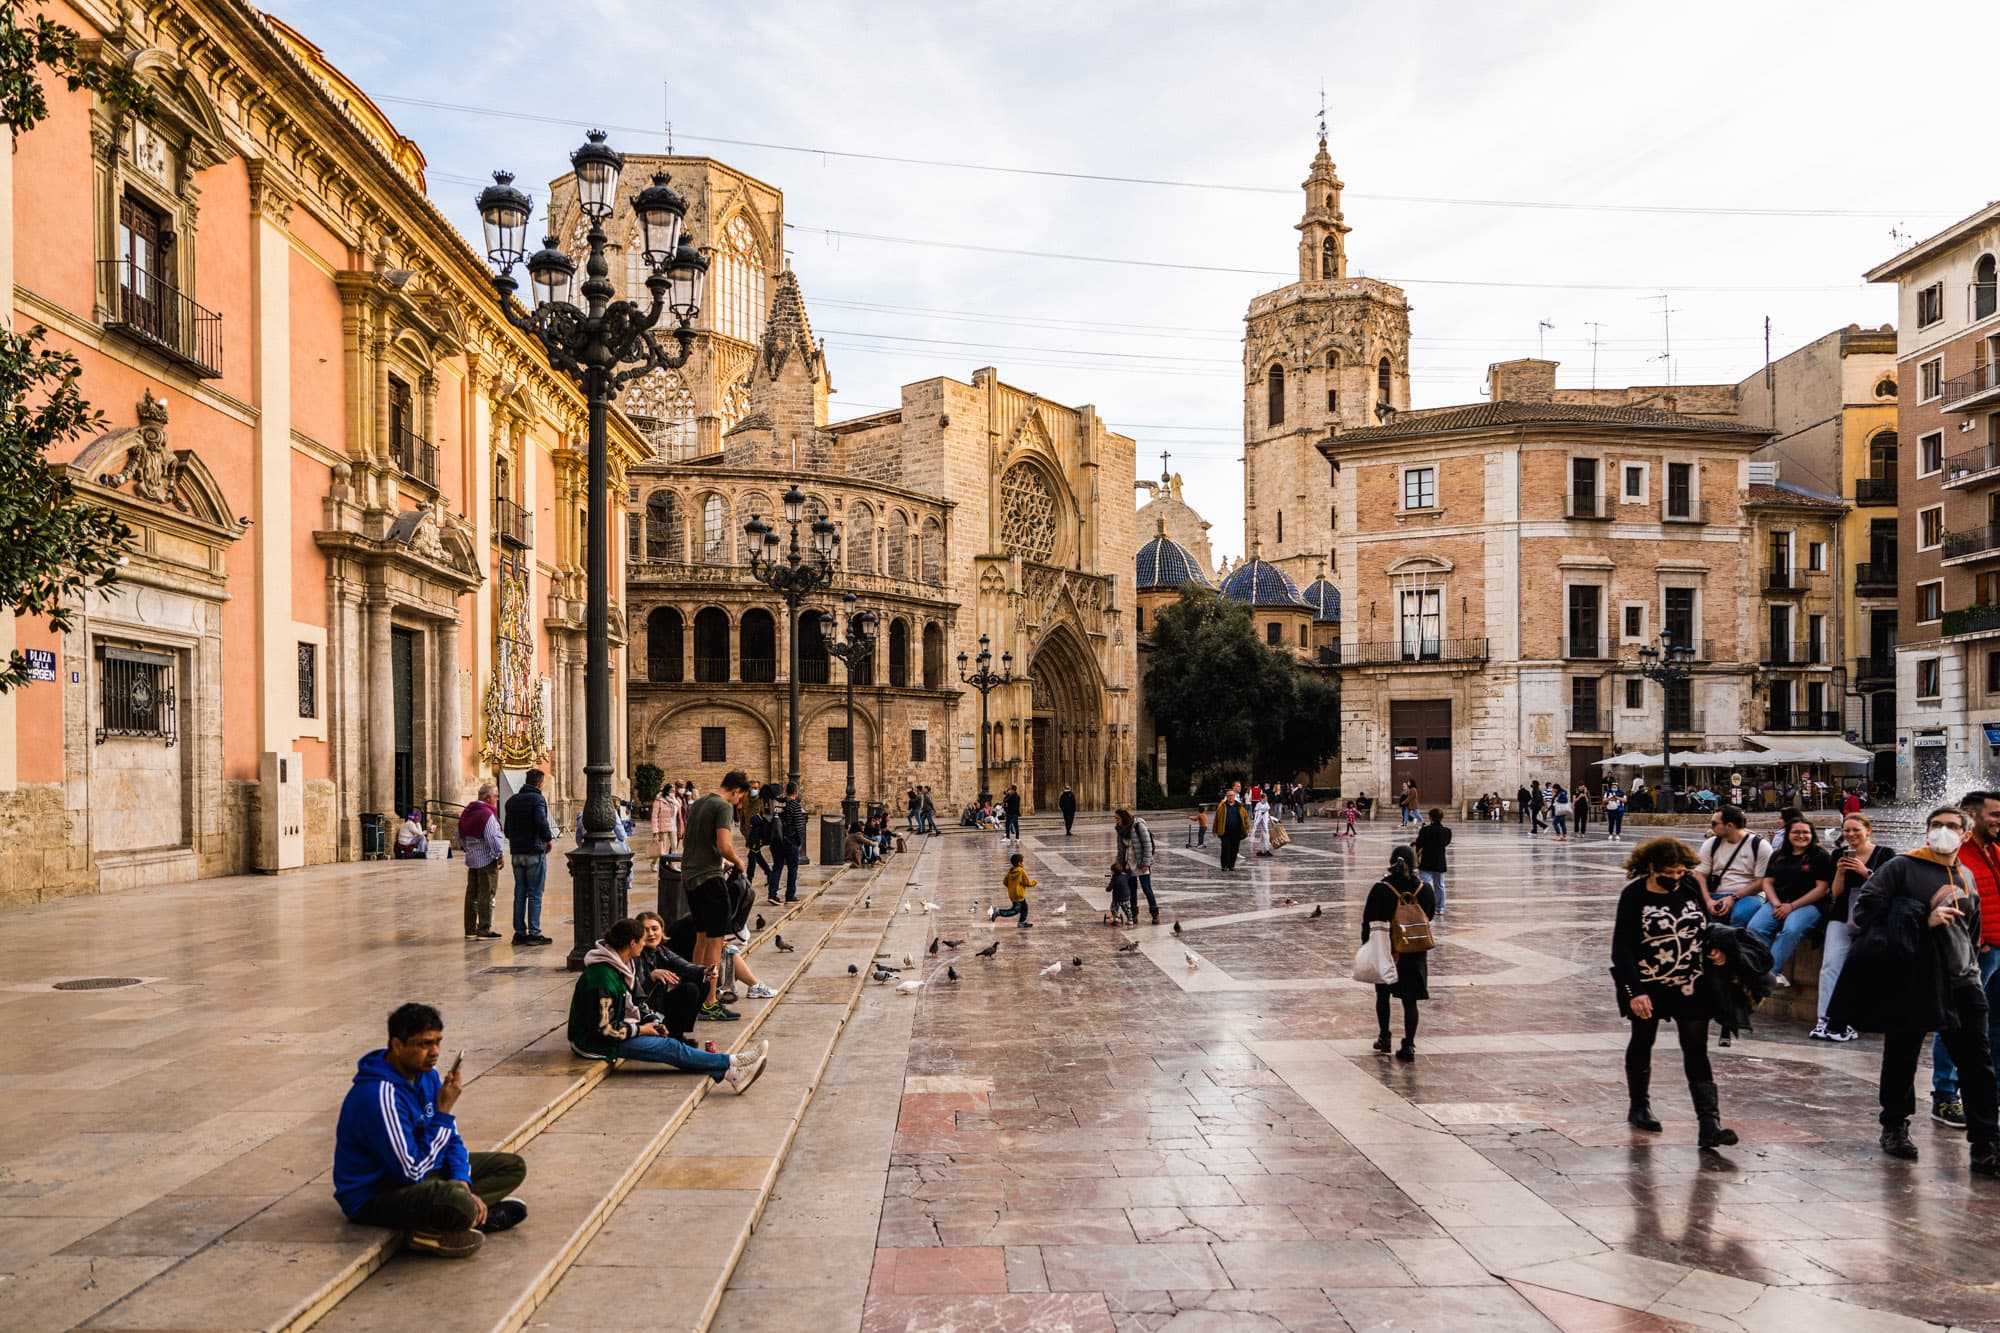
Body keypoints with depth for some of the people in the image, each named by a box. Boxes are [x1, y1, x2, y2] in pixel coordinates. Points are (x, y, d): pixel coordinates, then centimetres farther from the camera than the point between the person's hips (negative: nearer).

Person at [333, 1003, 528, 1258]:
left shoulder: (427, 1075, 1)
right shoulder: (378, 1095, -28)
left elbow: (451, 1138, 11)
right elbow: (413, 1171, -26)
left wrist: (462, 1184, -7)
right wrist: (444, 1110, -23)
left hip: (415, 1172, 10)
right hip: (374, 1194, -10)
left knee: (513, 1166, 3)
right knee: (460, 1206, -39)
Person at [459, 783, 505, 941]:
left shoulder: (466, 813, 11)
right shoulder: (487, 813, -17)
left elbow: (460, 836, 19)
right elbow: (492, 837, -22)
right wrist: (500, 855, -13)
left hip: (471, 859, 9)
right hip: (487, 859, -9)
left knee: (471, 893, 12)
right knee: (486, 895, -4)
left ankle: (470, 929, 17)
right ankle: (484, 929, -3)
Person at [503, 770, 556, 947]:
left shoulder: (512, 800, 12)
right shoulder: (537, 799, -11)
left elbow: (506, 829, 13)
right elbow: (542, 823, -22)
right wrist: (549, 839, -6)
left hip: (517, 852, 6)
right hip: (535, 852, -6)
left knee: (520, 893, 11)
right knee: (535, 894, -2)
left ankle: (519, 932, 13)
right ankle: (534, 933, -2)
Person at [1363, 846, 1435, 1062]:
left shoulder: (1381, 889, -15)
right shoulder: (1425, 890, -7)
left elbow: (1369, 921, -10)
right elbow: (1429, 917, 7)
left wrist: (1367, 945, -1)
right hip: (1415, 954, 1)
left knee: (1383, 995, 19)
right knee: (1410, 1000, 8)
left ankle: (1384, 1038, 27)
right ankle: (1409, 1046, 7)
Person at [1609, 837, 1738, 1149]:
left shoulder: (1691, 886, -2)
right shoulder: (1634, 894, -14)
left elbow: (1706, 924, 14)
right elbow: (1622, 947, -16)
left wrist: (1713, 951, -4)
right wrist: (1634, 991, -23)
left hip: (1690, 985, 3)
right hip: (1647, 986, -2)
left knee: (1697, 1052, -3)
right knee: (1642, 1043, 15)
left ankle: (1709, 1125, -6)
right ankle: (1639, 1108, 33)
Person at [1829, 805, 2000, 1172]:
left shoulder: (1967, 878, 16)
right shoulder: (1903, 867, -4)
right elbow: (1865, 907, -12)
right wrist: (1922, 921, -17)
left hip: (1962, 983, 5)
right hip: (1912, 982, -5)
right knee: (1901, 1059, 6)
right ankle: (1894, 1128, 23)